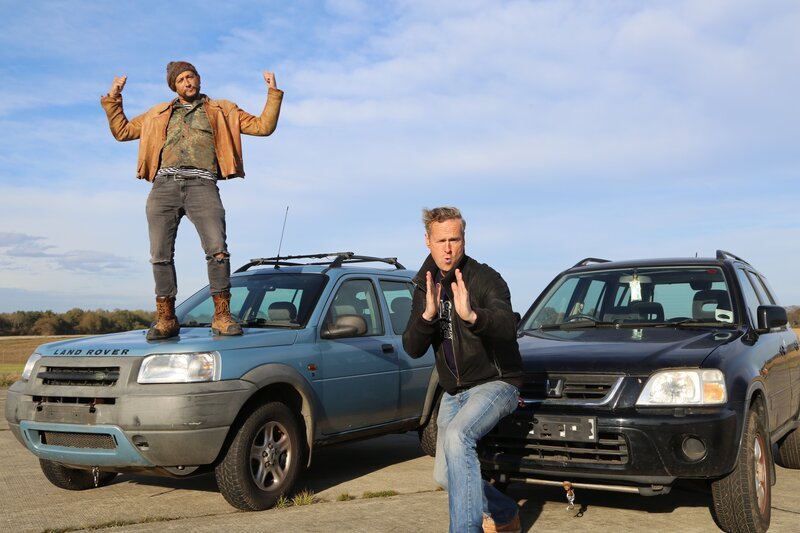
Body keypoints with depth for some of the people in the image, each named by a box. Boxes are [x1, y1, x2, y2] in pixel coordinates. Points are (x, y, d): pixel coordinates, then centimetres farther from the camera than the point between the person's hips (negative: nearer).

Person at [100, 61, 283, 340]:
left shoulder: (222, 111, 24)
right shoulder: (159, 114, 29)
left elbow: (263, 126, 18)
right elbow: (121, 131, 32)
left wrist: (273, 93, 11)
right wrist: (113, 99, 24)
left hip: (201, 184, -2)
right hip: (164, 184, 3)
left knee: (217, 249, -19)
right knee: (160, 254, -4)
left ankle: (222, 316, -12)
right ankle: (166, 319, 4)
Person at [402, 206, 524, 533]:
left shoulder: (485, 278, -16)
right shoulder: (425, 287, 2)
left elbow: (506, 326, -34)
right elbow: (412, 349, -7)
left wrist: (472, 316, -55)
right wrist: (428, 314, -27)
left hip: (495, 382, -7)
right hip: (453, 392, 7)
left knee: (457, 435, -35)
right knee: (445, 475, 13)